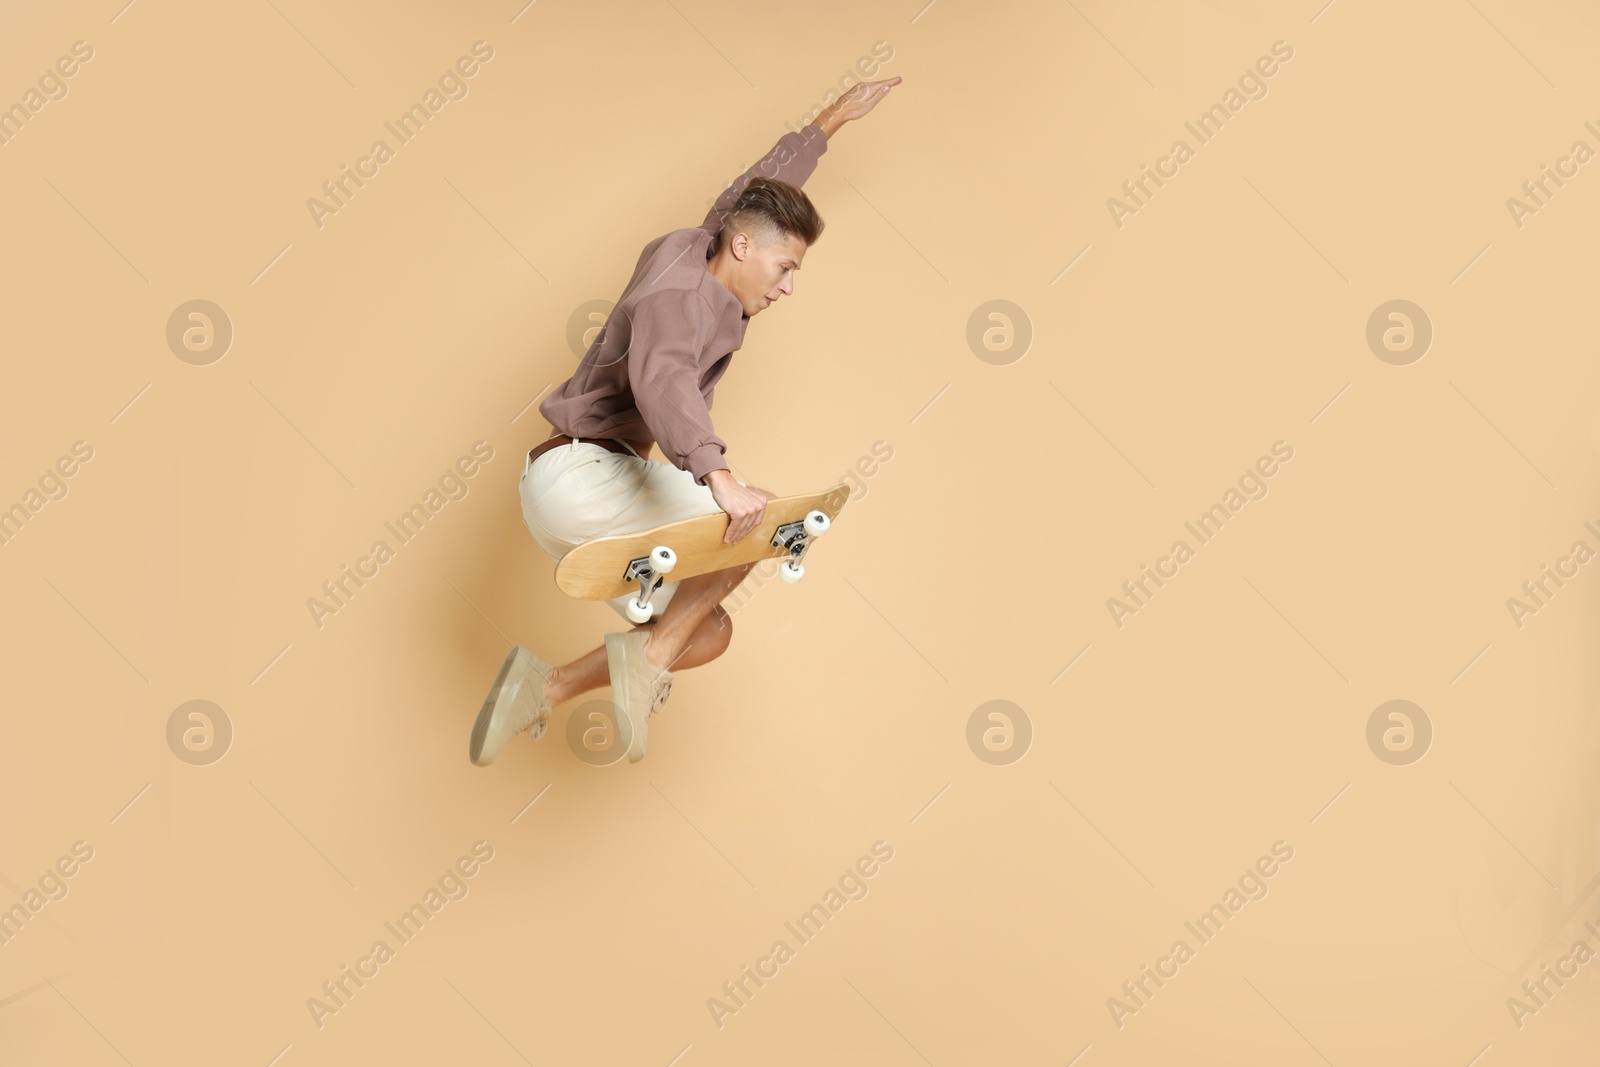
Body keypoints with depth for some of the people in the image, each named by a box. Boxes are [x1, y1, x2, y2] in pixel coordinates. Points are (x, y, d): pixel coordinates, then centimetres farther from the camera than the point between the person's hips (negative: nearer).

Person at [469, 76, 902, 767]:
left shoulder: (693, 250, 14)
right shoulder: (676, 297, -16)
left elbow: (750, 192, 32)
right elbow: (663, 384, -37)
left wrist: (831, 121, 41)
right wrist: (718, 476, -53)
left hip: (563, 497, 10)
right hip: (579, 473, -10)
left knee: (707, 634, 5)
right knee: (764, 514, -16)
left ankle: (543, 687, 2)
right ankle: (648, 658, -15)